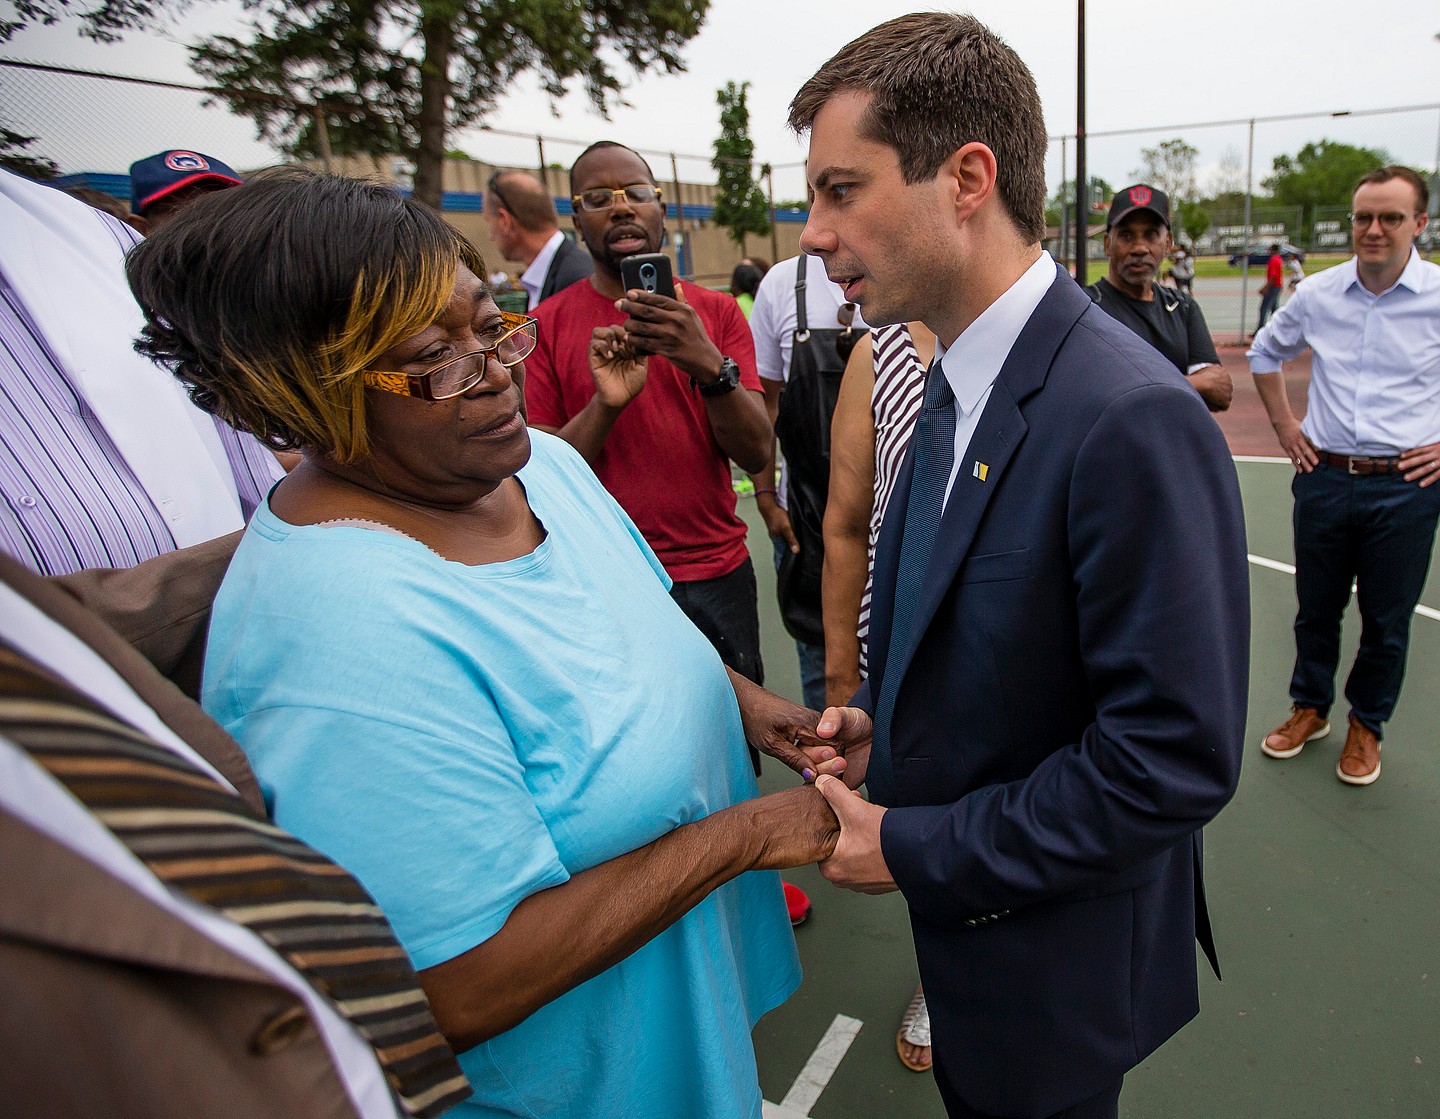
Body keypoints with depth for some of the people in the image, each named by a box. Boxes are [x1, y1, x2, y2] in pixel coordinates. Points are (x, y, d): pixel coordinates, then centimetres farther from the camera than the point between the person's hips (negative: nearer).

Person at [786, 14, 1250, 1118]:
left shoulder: (1132, 417, -29)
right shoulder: (956, 379, 1)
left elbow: (1175, 758, -27)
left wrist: (916, 851, -20)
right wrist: (886, 726, -3)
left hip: (1055, 954, -7)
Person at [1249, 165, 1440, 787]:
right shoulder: (1316, 294, 2)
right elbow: (1266, 352, 20)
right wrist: (1283, 424, 11)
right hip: (1323, 477, 2)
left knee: (1387, 620, 10)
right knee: (1316, 608, 14)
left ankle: (1367, 725, 31)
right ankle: (1310, 708, 35)